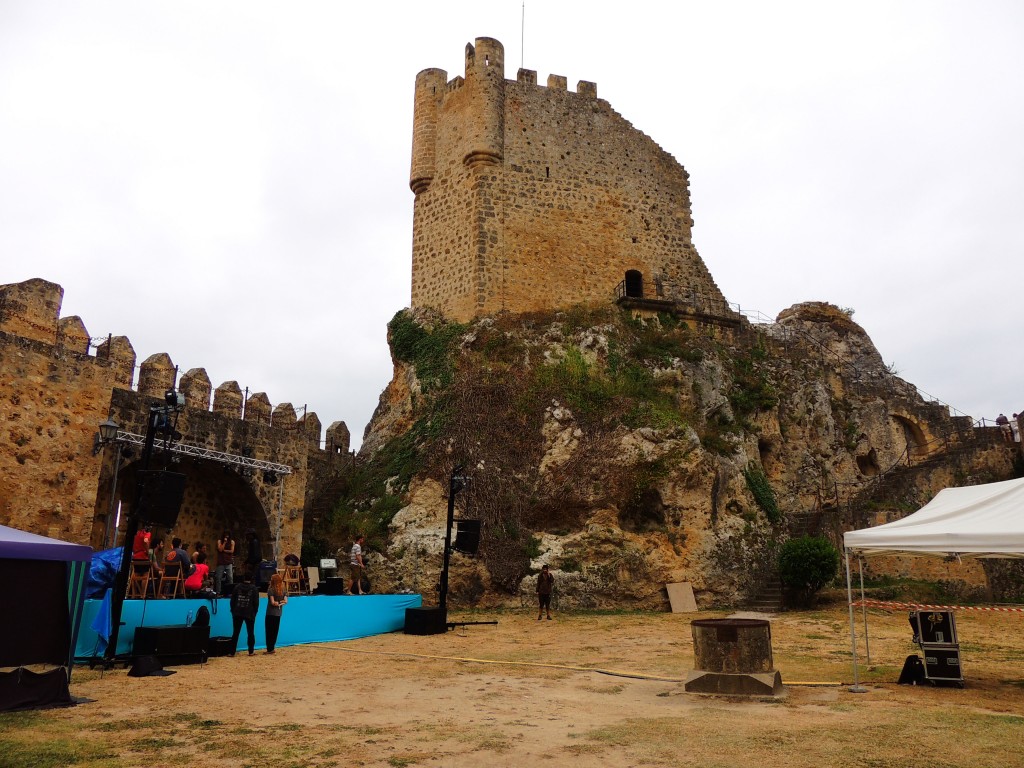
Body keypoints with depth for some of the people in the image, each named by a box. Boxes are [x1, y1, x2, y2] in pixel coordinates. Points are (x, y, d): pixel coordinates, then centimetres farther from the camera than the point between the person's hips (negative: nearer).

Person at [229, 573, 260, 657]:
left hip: (237, 614, 1)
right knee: (250, 633, 10)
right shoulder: (254, 588, -3)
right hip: (249, 614, -1)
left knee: (235, 633, 5)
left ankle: (232, 652, 3)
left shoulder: (237, 587, 2)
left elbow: (232, 601, 5)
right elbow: (256, 602, -1)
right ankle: (251, 651, 14)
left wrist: (233, 611, 13)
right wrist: (254, 613, 10)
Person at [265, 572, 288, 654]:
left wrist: (277, 603, 0)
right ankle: (271, 648, 17)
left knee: (269, 632, 1)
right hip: (278, 614, 6)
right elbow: (285, 601, 0)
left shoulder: (271, 590, -11)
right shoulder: (282, 590, 6)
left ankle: (270, 649, 1)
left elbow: (272, 602, -16)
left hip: (270, 613, -5)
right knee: (275, 632, 12)